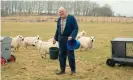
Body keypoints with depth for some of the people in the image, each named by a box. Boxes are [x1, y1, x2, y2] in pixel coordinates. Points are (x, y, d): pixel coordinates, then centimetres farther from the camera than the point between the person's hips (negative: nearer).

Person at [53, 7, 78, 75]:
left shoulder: (71, 18, -10)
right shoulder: (59, 19, 9)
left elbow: (76, 28, -13)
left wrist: (72, 36, -26)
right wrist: (55, 38, 14)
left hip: (69, 39, -5)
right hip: (61, 39, 6)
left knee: (70, 55, 1)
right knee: (61, 55, 9)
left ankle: (73, 70, 16)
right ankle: (62, 70, 20)